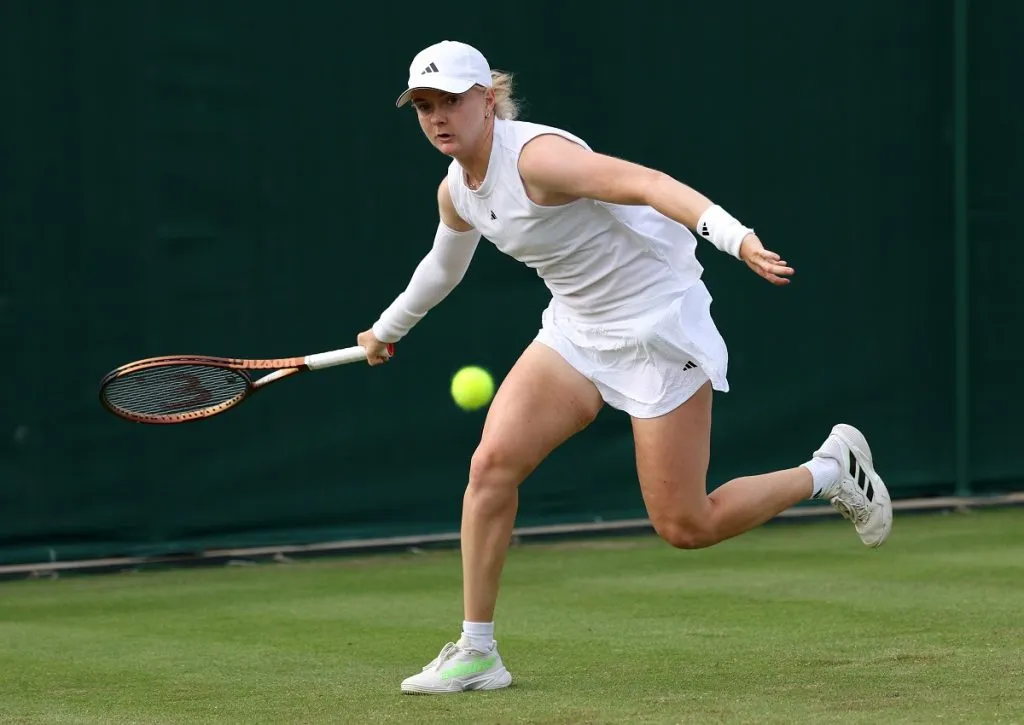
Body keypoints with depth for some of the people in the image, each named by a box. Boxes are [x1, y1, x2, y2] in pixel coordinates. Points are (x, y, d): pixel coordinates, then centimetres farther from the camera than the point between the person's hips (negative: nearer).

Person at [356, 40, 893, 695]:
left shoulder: (536, 156, -24)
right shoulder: (456, 192, 3)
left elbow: (648, 183, -37)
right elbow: (445, 266, 27)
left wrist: (736, 236, -52)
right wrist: (388, 329, 42)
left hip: (657, 324, -8)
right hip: (576, 329, 8)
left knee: (686, 527, -5)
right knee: (492, 463, -11)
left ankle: (832, 469, 19)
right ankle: (476, 653, -1)